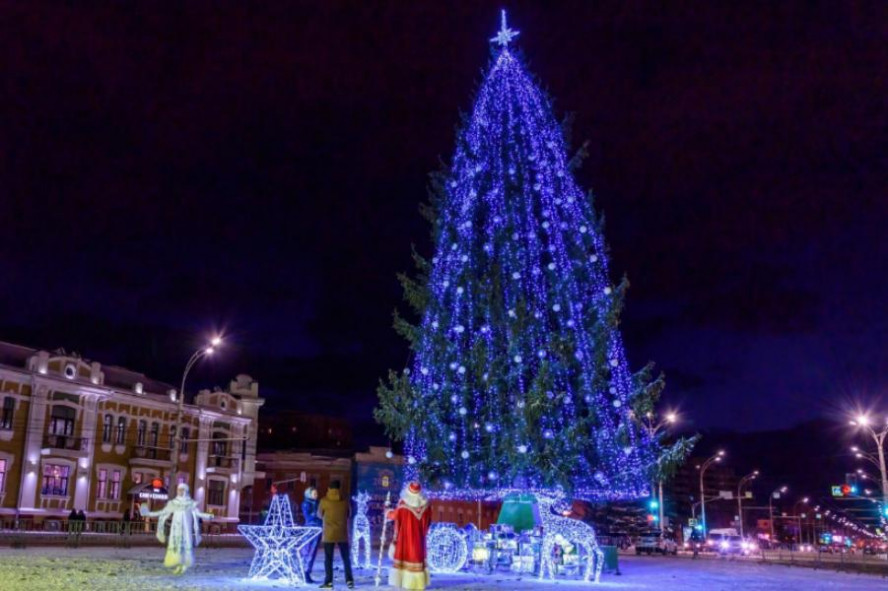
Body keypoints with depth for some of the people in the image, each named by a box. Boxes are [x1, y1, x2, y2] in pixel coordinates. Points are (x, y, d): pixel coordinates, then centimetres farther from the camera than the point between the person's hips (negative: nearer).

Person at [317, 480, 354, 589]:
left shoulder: (324, 501, -4)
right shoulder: (344, 501, 2)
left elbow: (320, 515, 10)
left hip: (329, 534, -2)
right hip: (342, 534, 2)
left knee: (328, 559, 4)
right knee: (346, 558, 10)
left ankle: (328, 582, 2)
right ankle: (349, 580, 7)